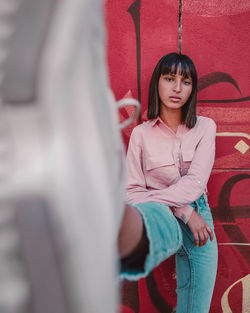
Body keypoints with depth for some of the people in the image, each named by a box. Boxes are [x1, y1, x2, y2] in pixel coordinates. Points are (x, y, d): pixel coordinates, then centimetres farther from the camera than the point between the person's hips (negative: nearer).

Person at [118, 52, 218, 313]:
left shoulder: (205, 127, 4)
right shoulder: (141, 134, 2)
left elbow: (195, 183, -9)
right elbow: (133, 191, -4)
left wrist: (147, 199, -17)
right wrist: (185, 212, -14)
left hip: (198, 218, 3)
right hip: (162, 214, -2)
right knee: (153, 219, -39)